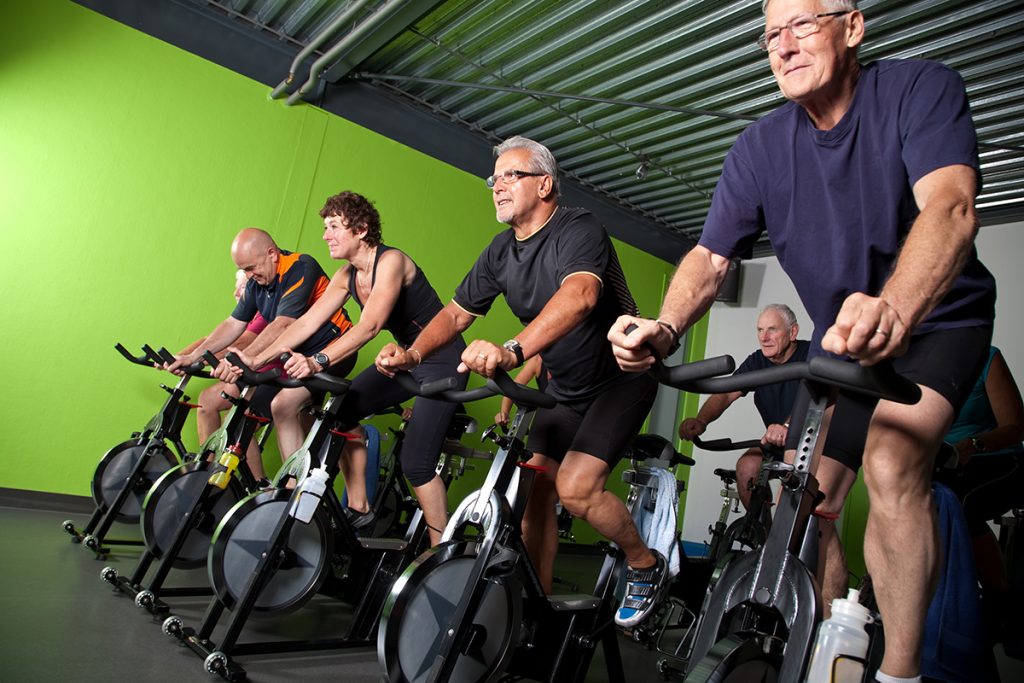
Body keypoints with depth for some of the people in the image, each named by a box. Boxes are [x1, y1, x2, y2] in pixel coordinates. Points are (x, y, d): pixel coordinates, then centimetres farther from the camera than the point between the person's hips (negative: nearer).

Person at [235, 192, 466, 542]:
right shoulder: (347, 276, 3)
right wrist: (253, 360, -11)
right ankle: (359, 509, 13)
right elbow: (306, 322, -2)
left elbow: (370, 326, -33)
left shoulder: (391, 261, -21)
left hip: (442, 360, -8)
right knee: (339, 414, -3)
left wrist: (318, 362, -44)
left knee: (415, 463, -17)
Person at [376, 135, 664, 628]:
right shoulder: (501, 252, 2)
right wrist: (413, 353, -18)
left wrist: (512, 351, -57)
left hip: (621, 376, -7)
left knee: (575, 488, -20)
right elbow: (456, 313, 2)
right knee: (534, 491, -1)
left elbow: (579, 295, -42)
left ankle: (646, 565, 8)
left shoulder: (578, 230, -21)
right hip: (565, 388, 7)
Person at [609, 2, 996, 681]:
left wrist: (893, 309, -55)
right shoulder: (760, 148, -8)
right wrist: (665, 328, -36)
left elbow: (950, 205, -35)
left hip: (937, 320, -4)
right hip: (841, 339, 4)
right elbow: (710, 256, -15)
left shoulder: (921, 87, -18)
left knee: (892, 462, -29)